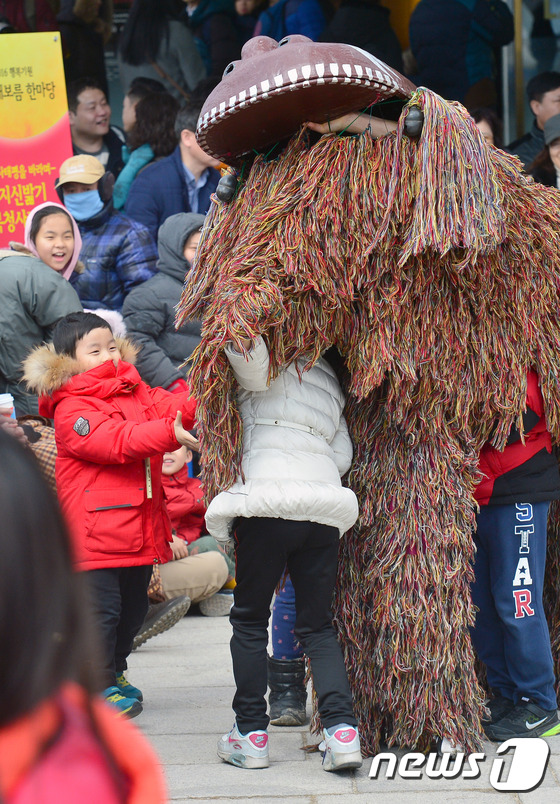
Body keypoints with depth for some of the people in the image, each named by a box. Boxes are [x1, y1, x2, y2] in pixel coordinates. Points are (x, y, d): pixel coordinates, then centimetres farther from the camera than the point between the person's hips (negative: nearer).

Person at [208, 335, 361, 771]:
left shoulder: (270, 371, 4)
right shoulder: (329, 381, 23)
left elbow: (249, 351, -19)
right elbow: (343, 454, 21)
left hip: (268, 505, -5)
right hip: (325, 511, 5)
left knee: (249, 620, 9)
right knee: (318, 625, 10)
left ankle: (251, 733, 10)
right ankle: (342, 729, -7)